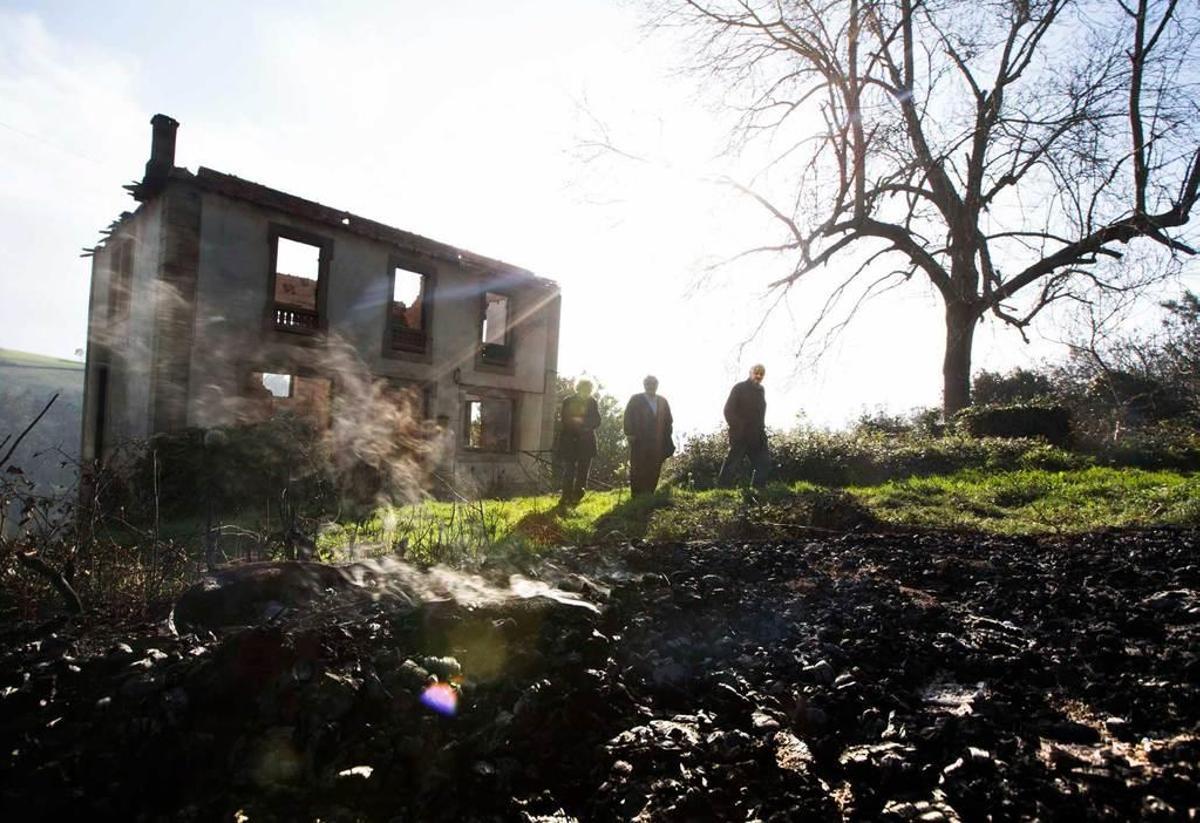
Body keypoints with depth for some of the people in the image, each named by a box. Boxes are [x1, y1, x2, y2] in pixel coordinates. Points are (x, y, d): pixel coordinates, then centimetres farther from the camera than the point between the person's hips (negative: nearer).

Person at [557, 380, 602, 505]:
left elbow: (596, 422, 5)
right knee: (568, 470, -5)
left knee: (582, 471, 1)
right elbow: (565, 420, -5)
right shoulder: (568, 401, 2)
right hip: (569, 441, -2)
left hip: (586, 442, 2)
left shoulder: (592, 402, 7)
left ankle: (576, 496, 8)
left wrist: (581, 421, -12)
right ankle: (566, 497, -3)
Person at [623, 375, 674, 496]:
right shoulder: (635, 400, 4)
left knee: (654, 471, 1)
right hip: (639, 441, -3)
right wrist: (630, 434, -12)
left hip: (658, 443, 3)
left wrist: (668, 439, 7)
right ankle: (636, 495, 2)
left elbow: (668, 421, 15)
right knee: (638, 470, -2)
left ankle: (649, 494, 7)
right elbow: (628, 417, -2)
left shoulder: (663, 401, 14)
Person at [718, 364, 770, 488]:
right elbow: (728, 410, -10)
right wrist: (738, 428, -17)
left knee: (764, 464, 7)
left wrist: (761, 429, 11)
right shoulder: (739, 388, -5)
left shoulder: (761, 390, 15)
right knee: (732, 464, -7)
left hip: (757, 437, 7)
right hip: (740, 436, -7)